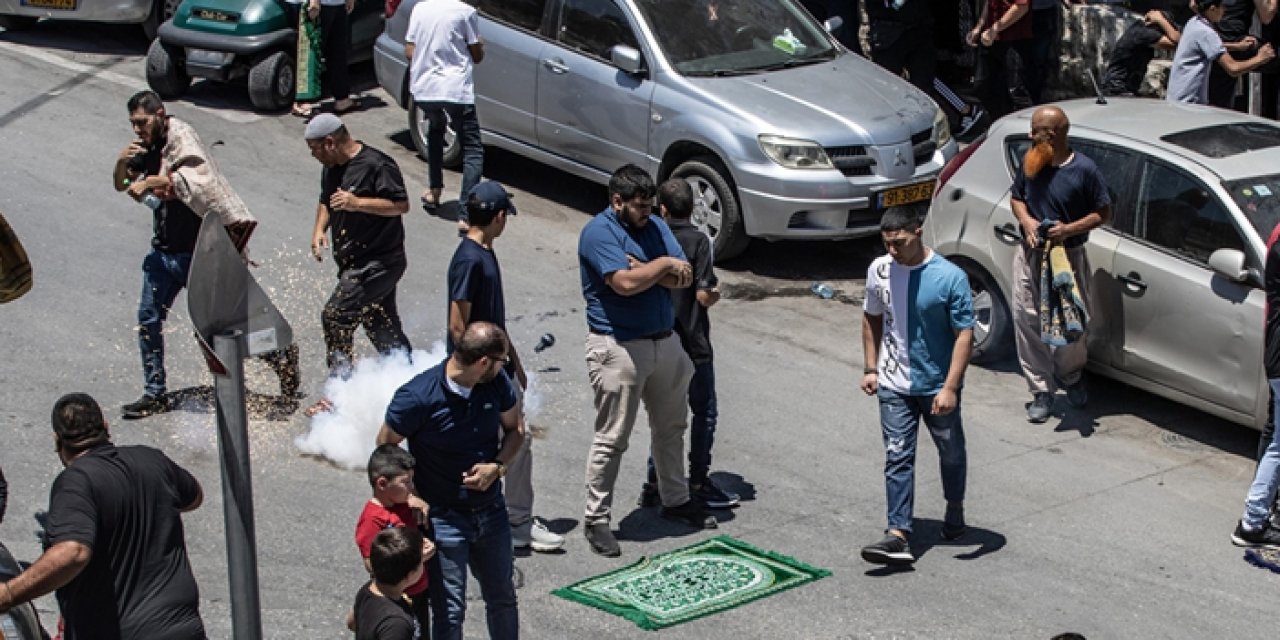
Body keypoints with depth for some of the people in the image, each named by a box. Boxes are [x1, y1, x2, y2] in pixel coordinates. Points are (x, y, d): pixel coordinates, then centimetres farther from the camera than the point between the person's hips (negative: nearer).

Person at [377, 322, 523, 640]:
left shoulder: (497, 382, -9)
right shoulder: (418, 396, -24)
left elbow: (515, 429, 7)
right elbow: (385, 448, -11)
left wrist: (498, 467, -12)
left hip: (491, 510, 5)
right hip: (442, 518, -5)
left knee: (503, 599, 20)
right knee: (449, 613, 2)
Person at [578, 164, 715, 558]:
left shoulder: (655, 227, 8)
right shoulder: (598, 233, -14)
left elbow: (683, 278, -2)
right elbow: (625, 283, -27)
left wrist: (644, 268, -17)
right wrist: (663, 264, -12)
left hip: (665, 341, 7)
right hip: (619, 348, -7)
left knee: (670, 427, 19)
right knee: (612, 438, -2)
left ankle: (675, 499, 35)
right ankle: (596, 519, 6)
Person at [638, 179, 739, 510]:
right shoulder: (699, 241, -13)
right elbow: (704, 296, -16)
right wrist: (717, 292, 4)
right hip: (693, 344, -5)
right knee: (704, 412, 8)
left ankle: (655, 484, 14)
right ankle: (698, 483, 11)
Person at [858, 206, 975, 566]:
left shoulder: (950, 277, -18)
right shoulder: (879, 270, -4)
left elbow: (964, 335, -17)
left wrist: (950, 387, -22)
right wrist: (870, 368, 6)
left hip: (938, 386, -2)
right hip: (894, 386, 2)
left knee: (951, 452, 17)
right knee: (898, 458, -4)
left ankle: (955, 507, 41)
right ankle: (898, 536, -8)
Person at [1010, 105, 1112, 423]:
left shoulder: (1084, 170, -13)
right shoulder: (1030, 163, 0)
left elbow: (1103, 213, -7)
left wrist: (1069, 229, -20)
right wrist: (1026, 221, -7)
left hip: (1068, 257, -3)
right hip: (1030, 255, 3)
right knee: (1028, 323, 1)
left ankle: (1070, 376, 37)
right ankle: (1042, 392, 12)